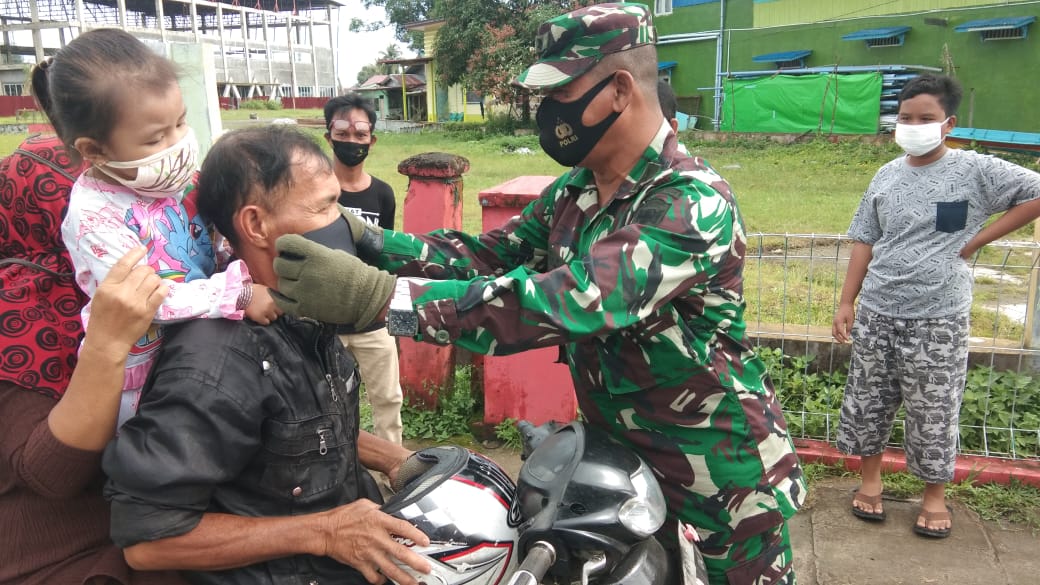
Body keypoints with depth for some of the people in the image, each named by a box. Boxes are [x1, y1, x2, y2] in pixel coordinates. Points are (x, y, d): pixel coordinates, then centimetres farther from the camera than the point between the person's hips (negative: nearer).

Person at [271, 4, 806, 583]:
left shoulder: (693, 202, -26)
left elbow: (572, 302, -38)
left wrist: (376, 296, -40)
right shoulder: (573, 193, 0)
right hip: (621, 452, 7)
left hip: (723, 470, -6)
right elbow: (487, 256, 0)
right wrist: (368, 239, -16)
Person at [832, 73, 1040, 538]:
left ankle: (935, 495, 27)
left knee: (933, 412, 7)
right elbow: (865, 243, 8)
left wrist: (978, 239, -9)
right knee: (868, 401, 12)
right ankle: (870, 478, 32)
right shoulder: (887, 176, 5)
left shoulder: (974, 170, -6)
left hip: (938, 320, -3)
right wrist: (846, 302, 5)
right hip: (877, 313, 4)